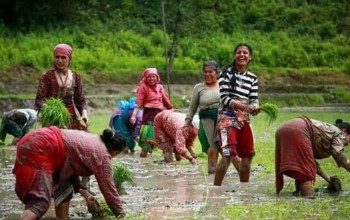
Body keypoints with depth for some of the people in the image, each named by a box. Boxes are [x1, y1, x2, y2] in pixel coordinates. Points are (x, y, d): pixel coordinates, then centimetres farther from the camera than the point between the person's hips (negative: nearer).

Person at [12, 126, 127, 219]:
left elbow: (69, 167, 28)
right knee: (40, 203, -18)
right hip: (39, 149, -10)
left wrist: (84, 192, 22)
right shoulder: (102, 156, 0)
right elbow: (108, 189, 4)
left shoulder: (93, 140, 25)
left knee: (64, 185, 20)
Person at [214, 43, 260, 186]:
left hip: (244, 119, 6)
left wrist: (254, 108, -18)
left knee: (247, 155, 12)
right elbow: (224, 98, -11)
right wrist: (242, 106, -25)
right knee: (228, 155, -17)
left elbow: (254, 99, 6)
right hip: (227, 117, -6)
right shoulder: (227, 72, -5)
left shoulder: (252, 78, 10)